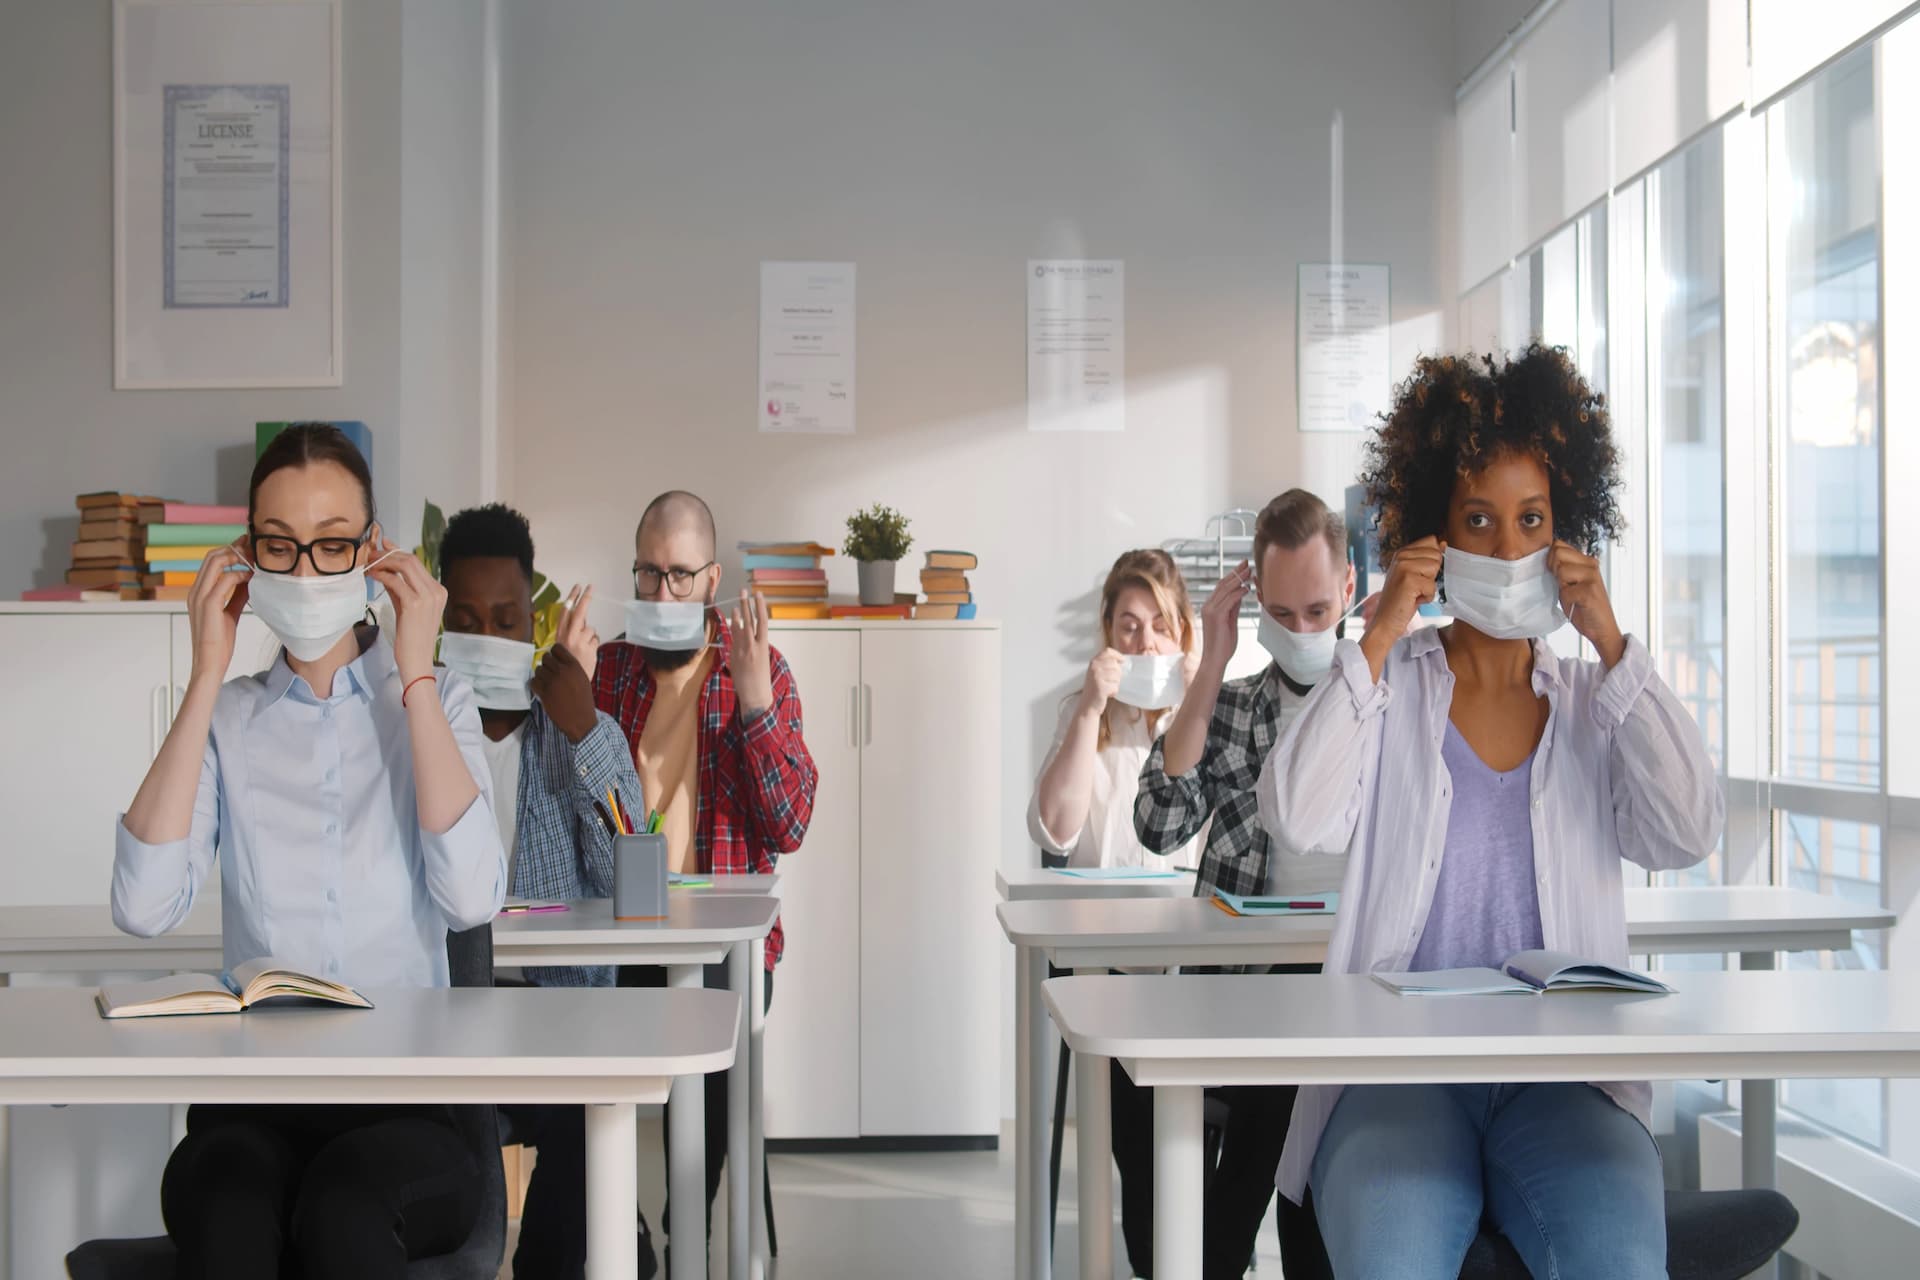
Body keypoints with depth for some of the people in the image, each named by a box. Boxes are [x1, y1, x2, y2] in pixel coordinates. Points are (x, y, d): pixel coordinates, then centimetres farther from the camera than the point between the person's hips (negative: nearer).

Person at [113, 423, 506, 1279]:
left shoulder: (434, 703, 9)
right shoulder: (225, 717, 12)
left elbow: (472, 899, -11)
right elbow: (144, 908, -7)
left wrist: (414, 675, -5)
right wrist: (206, 678, -3)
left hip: (405, 1095, -1)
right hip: (252, 1101, 1)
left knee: (342, 1206, -35)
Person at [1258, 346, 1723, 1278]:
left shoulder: (1595, 703, 15)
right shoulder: (1384, 687, 9)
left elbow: (1686, 838, -4)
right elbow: (1298, 826, -9)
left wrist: (1611, 647, -3)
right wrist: (1379, 641, -7)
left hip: (1564, 1074, 2)